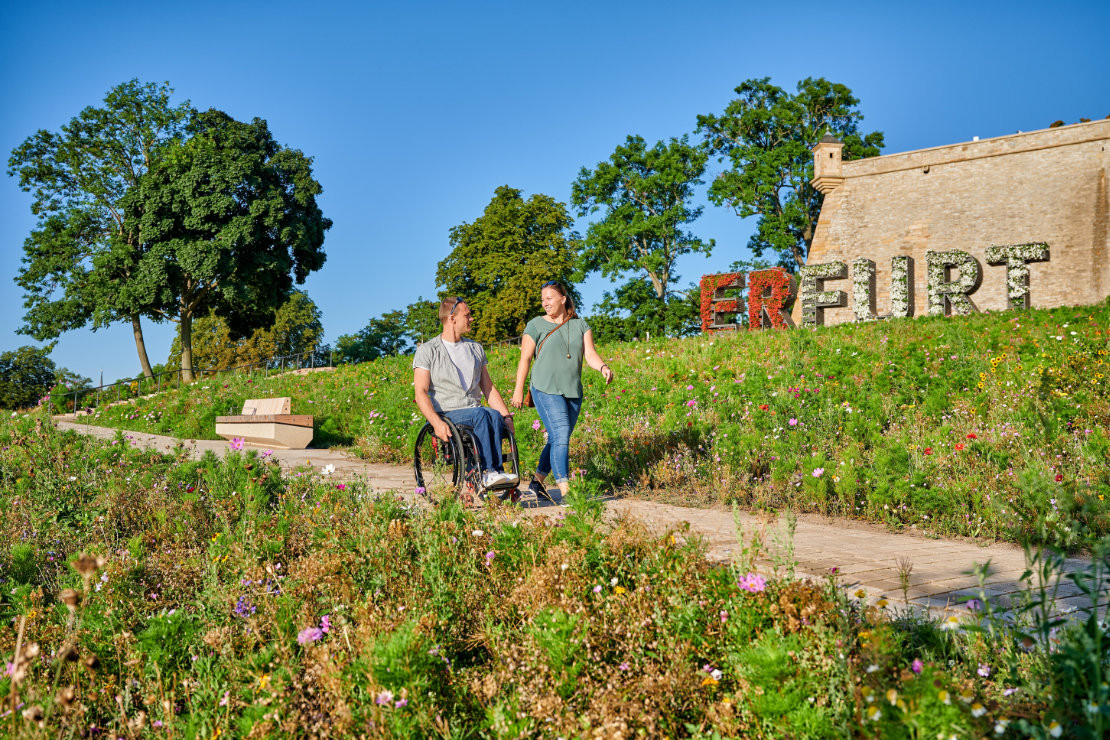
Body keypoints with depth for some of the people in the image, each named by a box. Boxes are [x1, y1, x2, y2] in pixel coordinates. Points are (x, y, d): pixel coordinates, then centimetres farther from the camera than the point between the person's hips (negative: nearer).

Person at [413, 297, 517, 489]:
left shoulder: (476, 349, 19)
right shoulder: (427, 351, 2)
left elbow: (489, 389, 19)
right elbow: (421, 393, -7)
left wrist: (507, 416, 3)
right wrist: (437, 422, -24)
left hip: (475, 411, 4)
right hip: (446, 414, -4)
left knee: (495, 415, -31)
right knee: (481, 414, -34)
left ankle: (490, 475, -38)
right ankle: (491, 471, -36)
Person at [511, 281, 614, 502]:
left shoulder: (580, 325, 9)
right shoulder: (536, 326, 0)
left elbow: (590, 354, 1)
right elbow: (525, 359, 0)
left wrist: (603, 367, -19)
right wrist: (518, 390, -3)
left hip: (573, 392, 5)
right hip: (546, 391, -5)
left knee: (557, 440, 11)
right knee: (561, 436, -17)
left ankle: (537, 481, 29)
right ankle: (565, 492, -21)